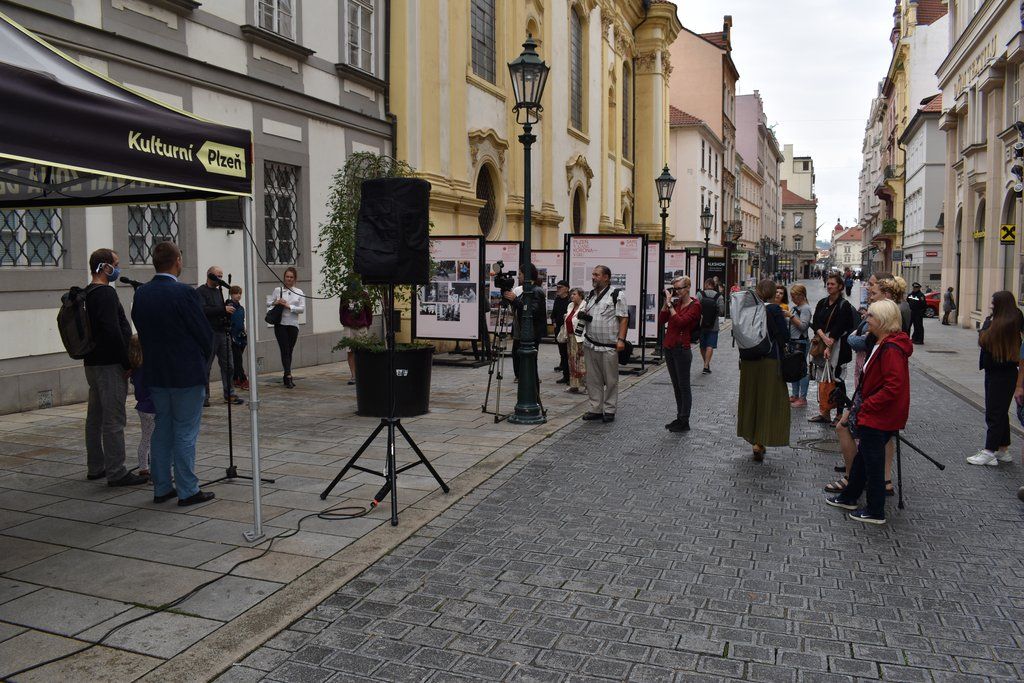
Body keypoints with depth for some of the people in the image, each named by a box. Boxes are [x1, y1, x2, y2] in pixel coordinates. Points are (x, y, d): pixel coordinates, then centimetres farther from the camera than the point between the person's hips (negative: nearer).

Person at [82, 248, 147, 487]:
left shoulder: (88, 294, 16)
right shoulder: (106, 293, -15)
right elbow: (112, 331, -23)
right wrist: (127, 363, -17)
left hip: (93, 362, 11)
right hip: (109, 365, -11)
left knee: (95, 417, 15)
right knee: (114, 419, -8)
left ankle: (95, 467, 25)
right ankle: (116, 472, -6)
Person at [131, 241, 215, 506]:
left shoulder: (140, 294, 3)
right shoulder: (184, 293, -17)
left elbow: (140, 328, 9)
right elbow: (205, 332, -12)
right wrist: (204, 358, 8)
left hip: (155, 374, 6)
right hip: (187, 373, -6)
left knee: (162, 430, 15)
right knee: (185, 432, 0)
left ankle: (161, 487, 22)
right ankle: (187, 491, 6)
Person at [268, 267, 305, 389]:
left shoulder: (299, 292, 8)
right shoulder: (277, 290, 6)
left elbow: (302, 309, -1)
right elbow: (268, 303, 7)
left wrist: (289, 306, -12)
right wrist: (276, 302, -11)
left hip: (293, 325, 2)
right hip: (280, 324, -2)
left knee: (290, 351, 8)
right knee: (285, 350, -9)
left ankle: (286, 377, 18)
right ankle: (288, 376, -12)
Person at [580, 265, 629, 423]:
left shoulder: (616, 295, -5)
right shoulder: (590, 295, 15)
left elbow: (623, 318, -9)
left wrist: (621, 339, -16)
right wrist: (583, 315, 2)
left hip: (609, 346, -6)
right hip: (590, 344, 6)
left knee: (610, 380, 2)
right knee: (593, 379, 9)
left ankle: (609, 410, 11)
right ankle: (595, 409, 17)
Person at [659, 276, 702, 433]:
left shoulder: (694, 306, -9)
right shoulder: (675, 303, 10)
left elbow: (680, 322, -22)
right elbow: (661, 321, 5)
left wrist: (670, 304, -18)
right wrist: (666, 302, -2)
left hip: (681, 349, -7)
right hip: (668, 348, 7)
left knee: (684, 386, 1)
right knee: (676, 386, 14)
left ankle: (684, 422, 8)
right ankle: (679, 418, 23)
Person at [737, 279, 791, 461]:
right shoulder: (774, 310, -12)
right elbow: (785, 336, -11)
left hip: (748, 361, 4)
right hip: (770, 361, -4)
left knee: (751, 398, 15)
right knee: (769, 400, 3)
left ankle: (754, 439, 23)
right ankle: (759, 442, -5)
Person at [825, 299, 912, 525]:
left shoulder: (891, 349, -22)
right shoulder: (882, 344, 10)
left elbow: (893, 386, -28)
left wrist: (865, 406, -20)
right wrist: (858, 407, 14)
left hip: (878, 419, -10)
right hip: (873, 415, 10)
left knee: (873, 463, 3)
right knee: (863, 457, 21)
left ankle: (876, 512, 17)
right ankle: (849, 497, 37)